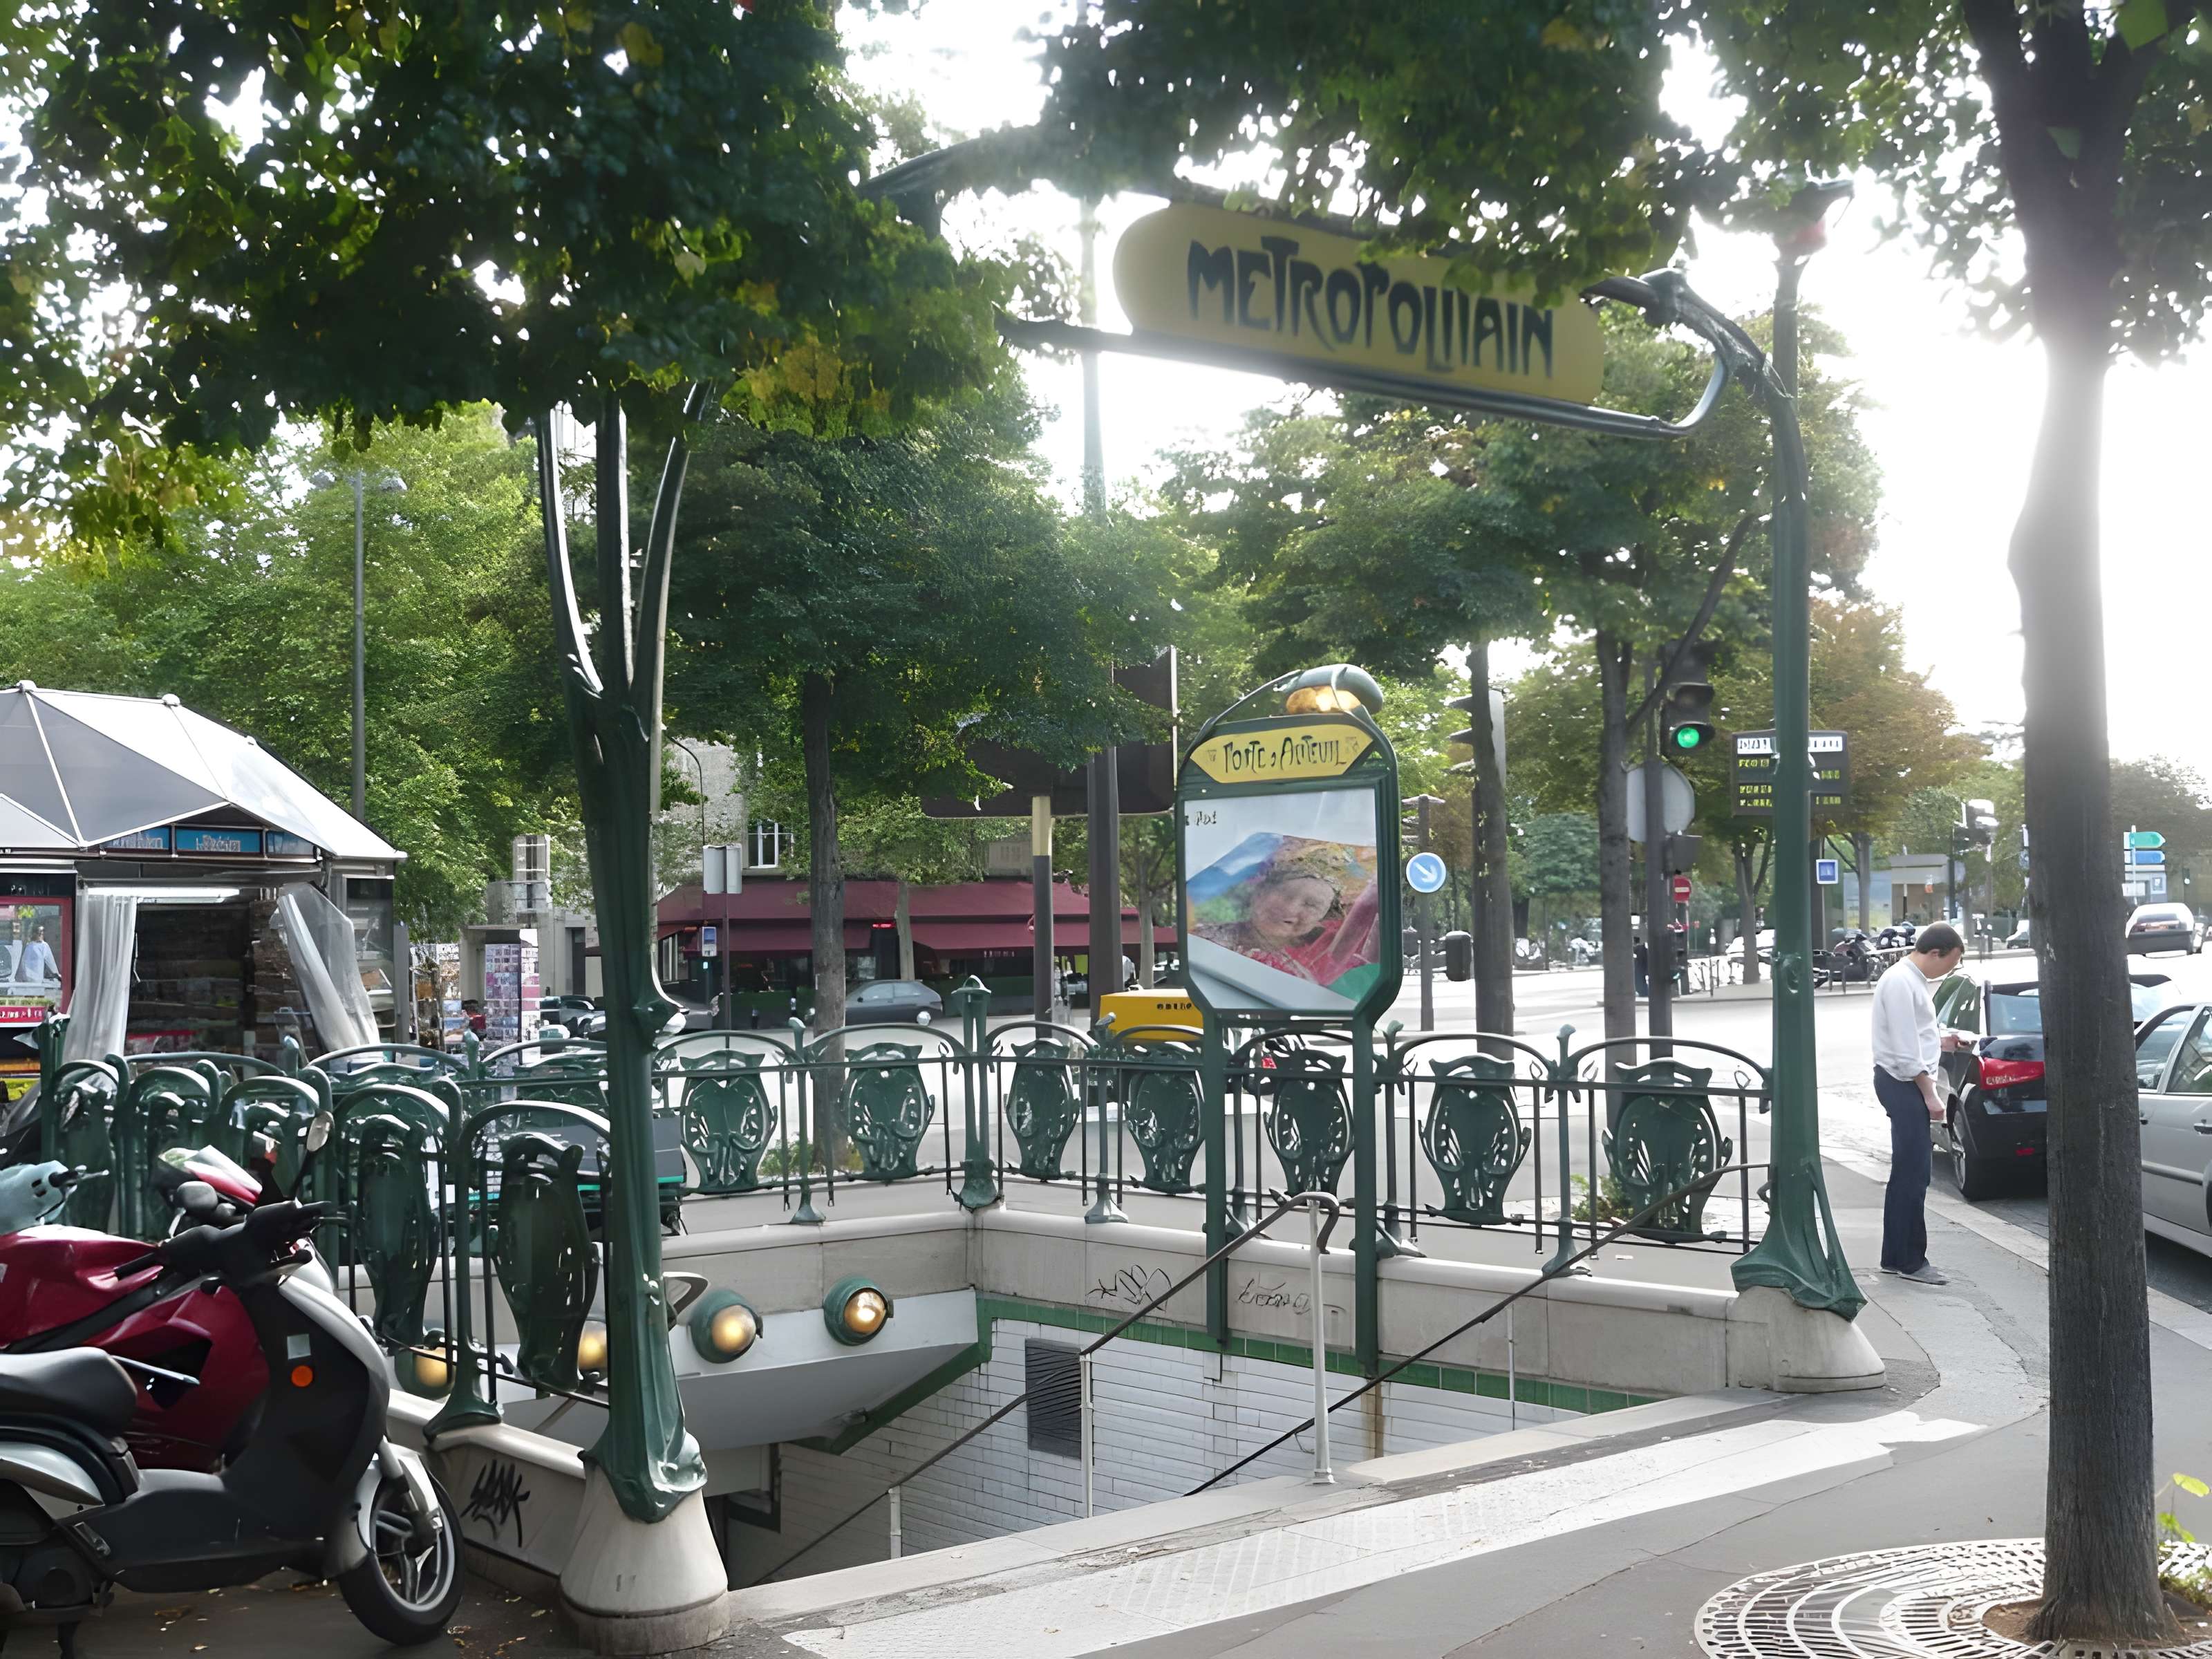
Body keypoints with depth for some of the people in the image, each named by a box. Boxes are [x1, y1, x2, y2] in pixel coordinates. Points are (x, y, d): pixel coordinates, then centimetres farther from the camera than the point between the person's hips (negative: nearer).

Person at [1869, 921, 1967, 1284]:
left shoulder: (1912, 980, 16)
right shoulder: (1900, 983, -17)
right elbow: (1905, 1049, -20)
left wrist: (1942, 1043, 16)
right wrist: (1930, 1095, -18)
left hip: (1909, 1083, 11)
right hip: (1903, 1083, -11)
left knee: (1907, 1173, 13)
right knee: (1913, 1173, -8)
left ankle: (1895, 1257, 18)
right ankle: (1910, 1261, -4)